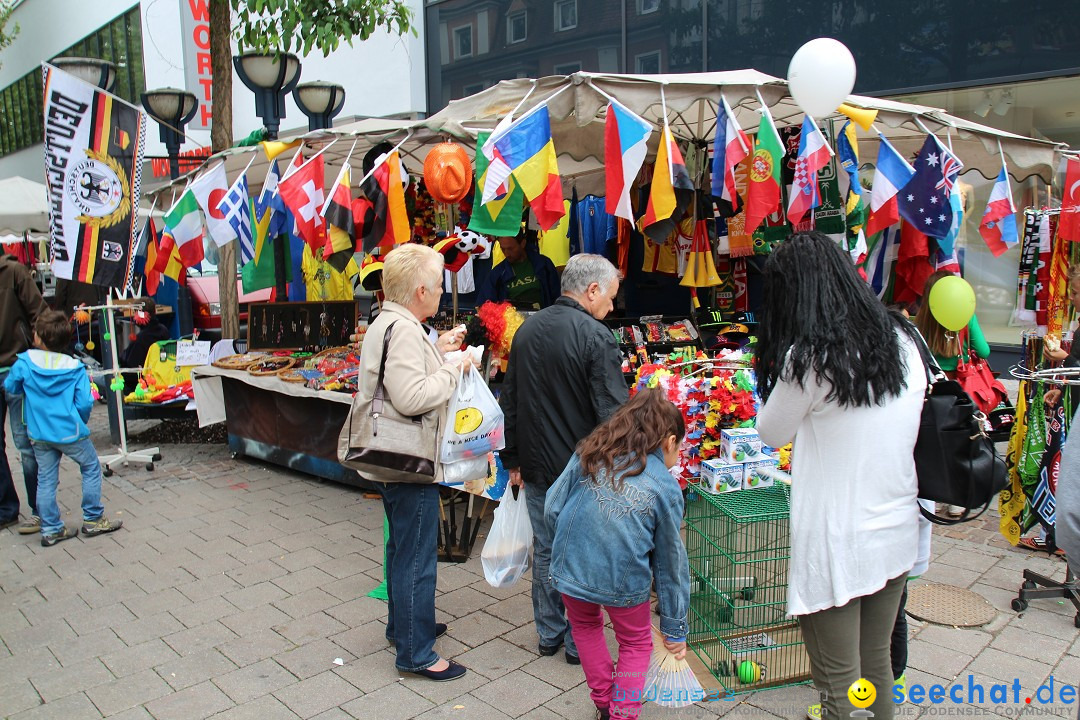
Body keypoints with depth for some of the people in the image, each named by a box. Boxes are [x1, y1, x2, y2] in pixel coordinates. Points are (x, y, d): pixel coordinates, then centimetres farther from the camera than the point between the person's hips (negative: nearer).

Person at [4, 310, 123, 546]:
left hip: (39, 435, 3)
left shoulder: (25, 361, -6)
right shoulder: (75, 367, -9)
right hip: (70, 432, -3)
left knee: (45, 480, 11)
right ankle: (93, 519, 16)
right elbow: (84, 403, -9)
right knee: (91, 467, 14)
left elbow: (10, 387, 7)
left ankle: (51, 529, 17)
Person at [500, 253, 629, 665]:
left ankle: (549, 635, 30)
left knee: (545, 552, 17)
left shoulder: (526, 331, 7)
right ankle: (579, 642, 22)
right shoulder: (596, 337, -17)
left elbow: (509, 402, 13)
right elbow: (613, 413, -19)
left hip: (536, 468, 6)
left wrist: (512, 460, 20)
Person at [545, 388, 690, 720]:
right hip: (625, 580, -2)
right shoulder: (666, 487, -1)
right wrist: (675, 627, 16)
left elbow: (552, 509, 3)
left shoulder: (588, 455, 3)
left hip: (570, 567, 2)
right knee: (635, 643, 27)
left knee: (585, 625, 32)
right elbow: (670, 561, 6)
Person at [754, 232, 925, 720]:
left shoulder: (809, 357, -19)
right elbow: (905, 436, 12)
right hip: (897, 535, 7)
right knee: (877, 664, 24)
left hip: (837, 547, -7)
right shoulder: (901, 340, 1)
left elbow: (771, 434, -3)